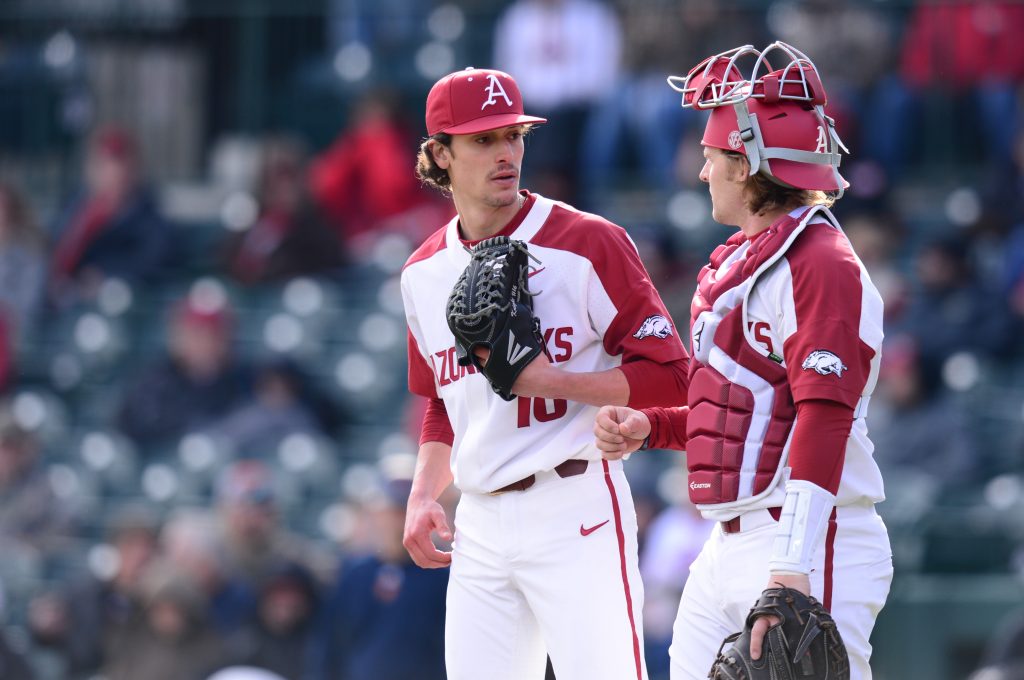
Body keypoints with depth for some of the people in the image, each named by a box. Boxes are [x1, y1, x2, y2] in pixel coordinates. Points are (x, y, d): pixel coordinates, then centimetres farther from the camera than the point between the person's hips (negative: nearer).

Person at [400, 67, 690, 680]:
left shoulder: (588, 245, -5)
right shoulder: (426, 273, 14)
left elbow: (669, 376, -8)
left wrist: (548, 380, -17)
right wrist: (424, 495, 11)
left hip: (576, 510, -6)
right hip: (480, 528, 6)